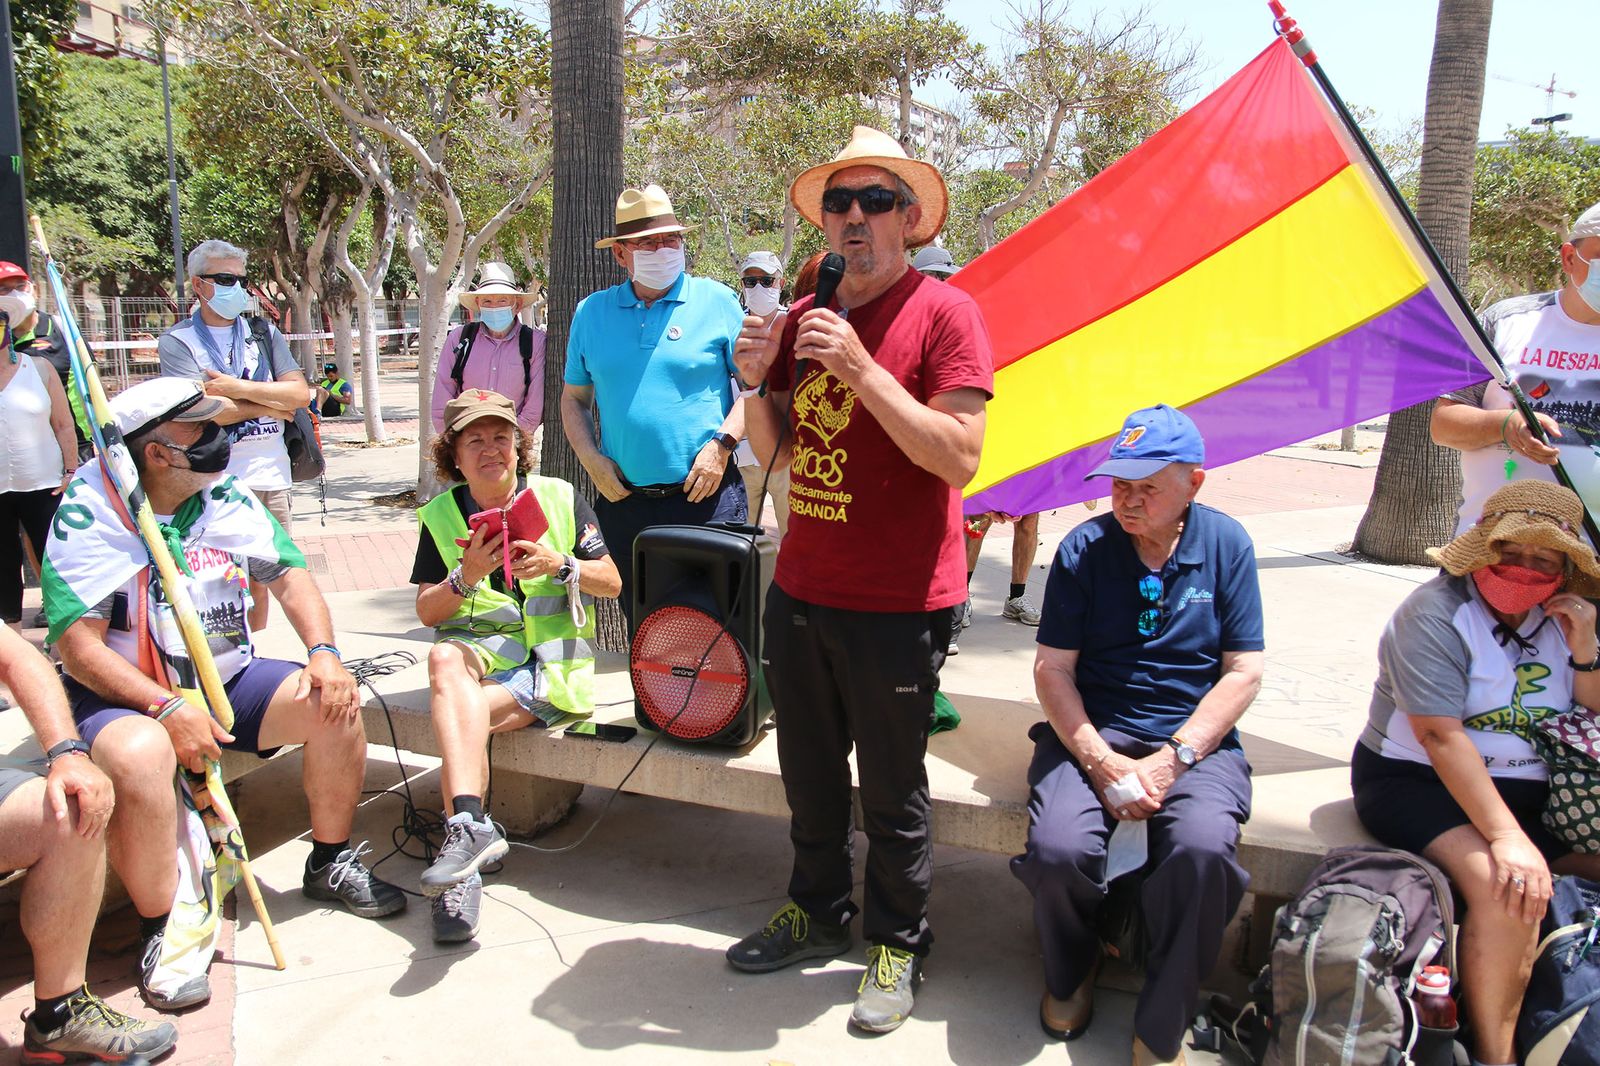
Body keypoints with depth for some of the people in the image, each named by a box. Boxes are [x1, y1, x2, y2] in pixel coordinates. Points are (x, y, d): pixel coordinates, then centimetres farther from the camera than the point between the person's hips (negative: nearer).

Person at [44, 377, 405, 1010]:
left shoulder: (225, 496, 0)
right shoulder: (89, 513, -14)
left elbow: (288, 574, 3)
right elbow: (77, 644, -18)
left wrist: (324, 652, -14)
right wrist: (167, 709, -28)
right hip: (125, 695, -5)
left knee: (336, 705, -13)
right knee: (140, 756, -37)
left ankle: (330, 864, 10)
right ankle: (161, 931, -14)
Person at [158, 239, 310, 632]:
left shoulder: (262, 332, 15)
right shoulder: (177, 341, 3)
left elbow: (299, 393, 3)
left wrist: (239, 388, -8)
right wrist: (270, 403, -2)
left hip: (270, 474, 4)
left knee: (258, 580, 9)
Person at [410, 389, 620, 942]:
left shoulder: (559, 499, 3)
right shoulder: (441, 515, 7)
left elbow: (612, 582, 3)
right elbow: (427, 611, 6)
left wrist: (560, 564, -15)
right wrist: (465, 577, -14)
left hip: (554, 658, -2)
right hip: (478, 646, 2)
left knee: (456, 713, -27)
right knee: (444, 658, -34)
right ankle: (471, 825, -43)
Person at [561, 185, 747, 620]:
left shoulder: (716, 300, 1)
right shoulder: (591, 313, 9)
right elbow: (573, 398, 16)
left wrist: (722, 444, -12)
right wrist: (592, 460, 1)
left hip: (706, 496, -3)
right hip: (624, 500, 3)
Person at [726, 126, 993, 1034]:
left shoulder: (943, 312, -10)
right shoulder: (803, 317, 9)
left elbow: (960, 457, -19)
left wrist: (860, 367, -24)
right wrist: (757, 381, -6)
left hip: (897, 603, -6)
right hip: (800, 590, 6)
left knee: (892, 790, 7)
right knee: (810, 772, 19)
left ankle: (898, 944, 27)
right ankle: (819, 912, 39)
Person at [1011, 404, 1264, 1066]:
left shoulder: (1226, 544, 2)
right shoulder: (1084, 548, -1)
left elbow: (1242, 672, 0)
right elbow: (1052, 670, -2)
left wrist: (1173, 759, -13)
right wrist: (1104, 763, -16)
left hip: (1195, 739, 0)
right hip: (1090, 733, 0)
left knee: (1203, 849, -31)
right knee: (1057, 850, -27)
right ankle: (1071, 971, 10)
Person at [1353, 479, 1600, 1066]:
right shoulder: (1436, 613, -13)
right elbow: (1440, 735, -22)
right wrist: (1506, 836, -29)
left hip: (1529, 791, 8)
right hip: (1417, 780, -7)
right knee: (1508, 889, -29)